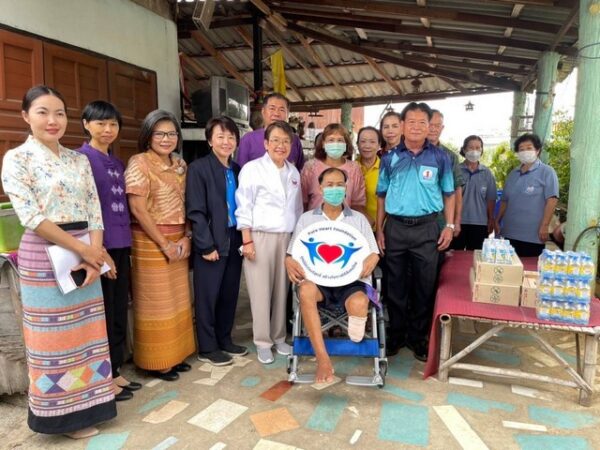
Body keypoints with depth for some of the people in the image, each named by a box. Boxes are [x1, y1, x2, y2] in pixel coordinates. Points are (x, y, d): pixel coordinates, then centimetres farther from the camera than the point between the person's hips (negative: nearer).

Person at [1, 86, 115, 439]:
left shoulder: (80, 160, 11)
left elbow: (95, 211, 5)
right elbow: (31, 217, -13)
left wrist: (94, 255, -8)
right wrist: (82, 249, -14)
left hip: (87, 254, 5)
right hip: (44, 257, -5)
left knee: (86, 332, 11)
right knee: (55, 337, 6)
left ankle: (86, 405, 29)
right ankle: (65, 414, 23)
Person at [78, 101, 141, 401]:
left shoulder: (117, 163, 15)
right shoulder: (81, 158, -7)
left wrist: (125, 244, 11)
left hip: (121, 245, 7)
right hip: (99, 246, -7)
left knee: (119, 312, 13)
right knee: (102, 314, 2)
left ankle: (114, 371, 27)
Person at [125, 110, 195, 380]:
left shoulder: (180, 164, 11)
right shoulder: (139, 163, -9)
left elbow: (185, 204, 11)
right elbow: (138, 208, -15)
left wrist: (186, 237, -3)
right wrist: (164, 244, -14)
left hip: (178, 241, 7)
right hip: (150, 241, -6)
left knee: (177, 299, 13)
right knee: (156, 302, 3)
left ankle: (175, 354, 28)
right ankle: (157, 361, 19)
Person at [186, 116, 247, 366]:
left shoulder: (237, 170, 10)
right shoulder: (198, 168, -7)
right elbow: (195, 212, -12)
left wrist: (244, 238, 5)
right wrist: (207, 245, -15)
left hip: (234, 240, 6)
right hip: (211, 242, -6)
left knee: (229, 293, 13)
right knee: (208, 295, 5)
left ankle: (225, 340, 29)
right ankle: (207, 348, 18)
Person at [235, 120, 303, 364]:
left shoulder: (294, 172, 13)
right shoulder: (252, 168, -4)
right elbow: (244, 208, -7)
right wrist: (247, 241, -11)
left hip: (286, 237, 5)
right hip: (260, 237, -4)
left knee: (282, 290, 9)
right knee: (261, 292, 1)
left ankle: (278, 337, 24)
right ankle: (263, 342, 15)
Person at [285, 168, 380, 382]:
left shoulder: (359, 219, 19)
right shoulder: (306, 219, 17)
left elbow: (373, 253, 13)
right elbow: (292, 254, 12)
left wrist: (369, 262, -13)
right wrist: (290, 263, -14)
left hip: (351, 280, 0)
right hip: (317, 279, 1)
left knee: (359, 303, -37)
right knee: (306, 290, -37)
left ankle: (355, 347, -7)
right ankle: (322, 359, -29)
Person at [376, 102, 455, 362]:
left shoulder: (440, 158, 4)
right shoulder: (390, 158, 5)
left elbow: (449, 194, 9)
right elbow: (382, 196, 8)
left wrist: (449, 226, 0)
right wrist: (379, 230, 3)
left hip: (427, 228, 0)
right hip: (395, 227, 1)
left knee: (424, 285, 7)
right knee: (396, 284, 9)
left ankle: (418, 337, 22)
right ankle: (396, 334, 24)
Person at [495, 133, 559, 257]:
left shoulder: (546, 172, -3)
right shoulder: (513, 174, 15)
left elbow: (552, 200, -11)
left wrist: (544, 226, -17)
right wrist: (497, 221, 14)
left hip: (532, 235, -6)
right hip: (509, 233, 6)